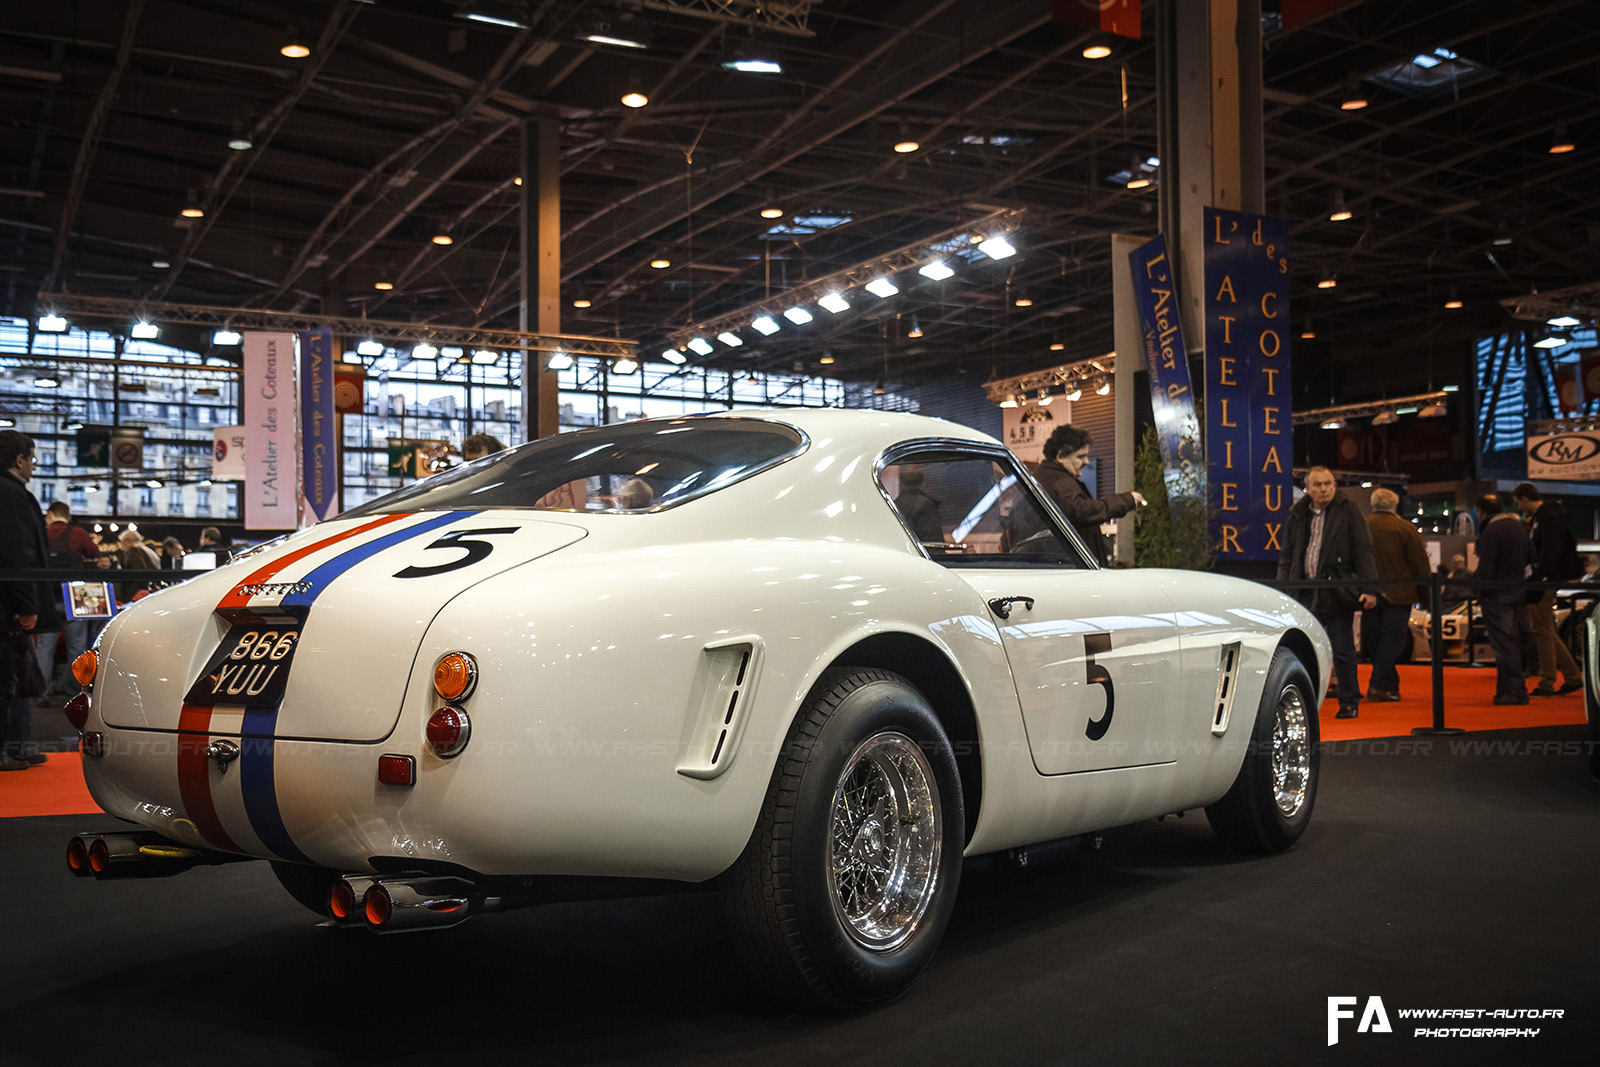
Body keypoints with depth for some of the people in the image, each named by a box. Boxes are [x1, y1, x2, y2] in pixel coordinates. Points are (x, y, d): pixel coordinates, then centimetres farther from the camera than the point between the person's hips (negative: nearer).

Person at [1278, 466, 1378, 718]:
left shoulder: (1348, 512, 1)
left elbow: (1363, 551, -2)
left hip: (1338, 593, -4)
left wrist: (1369, 590, -9)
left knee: (1343, 652, 2)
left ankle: (1349, 703, 13)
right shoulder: (1298, 516, 12)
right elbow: (1287, 556, 17)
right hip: (1306, 594, 4)